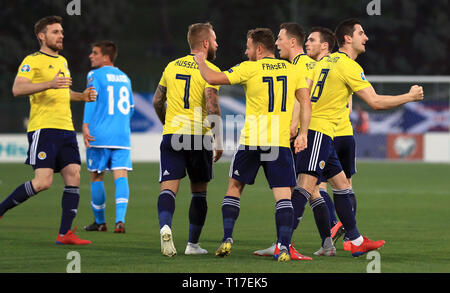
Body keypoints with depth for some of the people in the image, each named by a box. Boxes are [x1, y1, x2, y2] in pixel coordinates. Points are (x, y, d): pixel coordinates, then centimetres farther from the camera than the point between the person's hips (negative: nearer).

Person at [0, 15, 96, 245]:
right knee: (43, 181, -16)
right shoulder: (32, 61, -3)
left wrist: (82, 96, 17)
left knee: (73, 177, -4)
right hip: (43, 129, -8)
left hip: (66, 129, 8)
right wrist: (49, 84, -27)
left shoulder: (62, 61, 22)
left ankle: (65, 233, -2)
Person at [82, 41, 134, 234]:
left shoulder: (95, 75, 0)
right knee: (121, 175, -5)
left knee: (96, 176, 9)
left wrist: (86, 124, -21)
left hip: (99, 135, -4)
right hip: (122, 135, 4)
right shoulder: (124, 78, 18)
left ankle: (100, 222, 17)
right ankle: (120, 220, -22)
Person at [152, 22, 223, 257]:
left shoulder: (172, 66, 13)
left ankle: (165, 226, -34)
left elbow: (157, 101, 19)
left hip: (171, 135, 3)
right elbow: (212, 106, -16)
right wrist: (218, 140, -11)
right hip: (198, 138, -3)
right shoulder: (210, 70, -5)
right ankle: (193, 244, 15)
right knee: (199, 192, 12)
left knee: (168, 188, -6)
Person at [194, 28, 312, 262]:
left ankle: (227, 239, 9)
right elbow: (305, 102, 2)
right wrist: (302, 134, 2)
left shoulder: (250, 69, -3)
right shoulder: (292, 70, 8)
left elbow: (213, 78, -5)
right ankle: (284, 247, -15)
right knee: (283, 195, -1)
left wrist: (201, 62, 13)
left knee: (234, 187, 16)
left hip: (251, 140, -2)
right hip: (281, 142, 2)